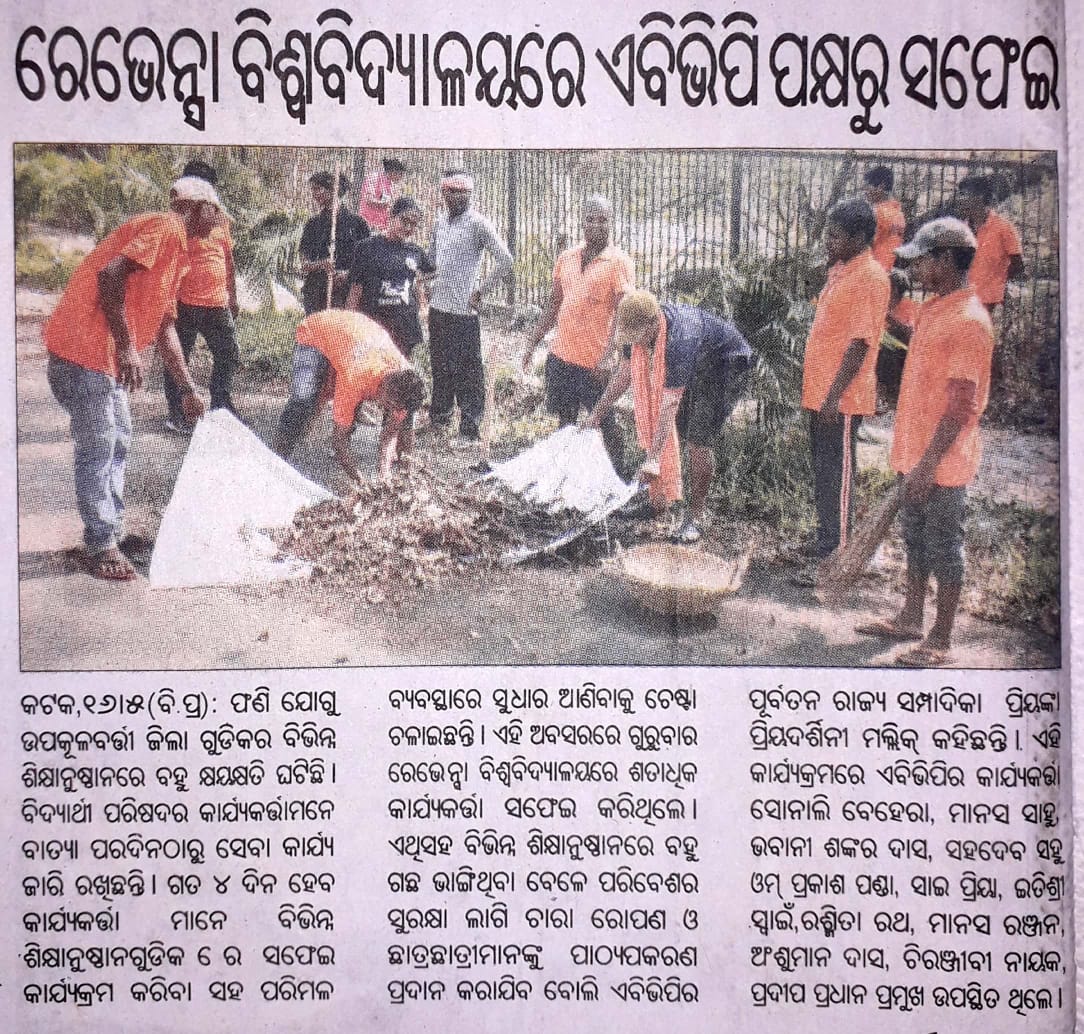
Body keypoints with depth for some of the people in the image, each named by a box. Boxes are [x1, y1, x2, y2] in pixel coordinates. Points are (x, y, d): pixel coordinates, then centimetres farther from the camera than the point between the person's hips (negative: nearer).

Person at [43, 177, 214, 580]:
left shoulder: (176, 251, 20)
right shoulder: (166, 227, -10)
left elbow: (164, 327, 24)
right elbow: (110, 275, -25)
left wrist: (188, 390, 24)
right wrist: (126, 347, -24)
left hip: (105, 355, 11)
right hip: (84, 348, -11)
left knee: (117, 441, 18)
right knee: (97, 448, -4)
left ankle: (111, 531, 28)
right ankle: (100, 547, 5)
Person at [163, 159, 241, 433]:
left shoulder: (221, 220, 13)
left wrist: (233, 297, 20)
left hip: (218, 304, 6)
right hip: (185, 304, -6)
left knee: (229, 357, 11)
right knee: (178, 359, 4)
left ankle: (222, 409, 26)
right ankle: (176, 415, 14)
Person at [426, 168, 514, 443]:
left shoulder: (478, 223, -9)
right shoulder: (440, 221, 11)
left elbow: (505, 261, -14)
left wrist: (481, 290, -11)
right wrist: (429, 285, 14)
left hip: (463, 308, -7)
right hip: (438, 306, 7)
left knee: (467, 370, -2)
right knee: (440, 366, 17)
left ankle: (469, 428, 3)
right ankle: (439, 415, 30)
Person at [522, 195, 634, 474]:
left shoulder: (618, 262, -9)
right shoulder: (566, 258, 9)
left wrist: (607, 358, -24)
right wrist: (532, 343, 13)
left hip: (594, 363, -6)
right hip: (561, 356, 6)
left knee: (605, 424, 5)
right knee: (565, 420, 16)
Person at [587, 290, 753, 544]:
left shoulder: (678, 339, -40)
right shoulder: (635, 326, -17)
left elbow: (670, 403, -40)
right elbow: (625, 372, 0)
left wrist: (653, 458, -42)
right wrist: (597, 414, 5)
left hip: (726, 364, -8)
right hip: (693, 365, 8)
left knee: (698, 440, -17)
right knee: (655, 426, 3)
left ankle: (695, 516, -5)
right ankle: (657, 499, 17)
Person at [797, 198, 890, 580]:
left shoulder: (870, 277, -16)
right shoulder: (839, 270, 14)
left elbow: (860, 342, -21)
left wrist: (834, 394, -23)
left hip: (841, 397, -9)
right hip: (820, 392, 9)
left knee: (837, 474, -3)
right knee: (823, 469, 17)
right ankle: (825, 539, 31)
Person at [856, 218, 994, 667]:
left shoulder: (968, 320, -20)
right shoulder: (935, 309, 10)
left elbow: (962, 405, -23)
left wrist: (929, 462, -24)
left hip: (942, 461, -9)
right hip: (918, 452, 9)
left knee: (943, 546, 1)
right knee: (915, 537, 19)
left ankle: (941, 642, 12)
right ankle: (910, 619, 33)